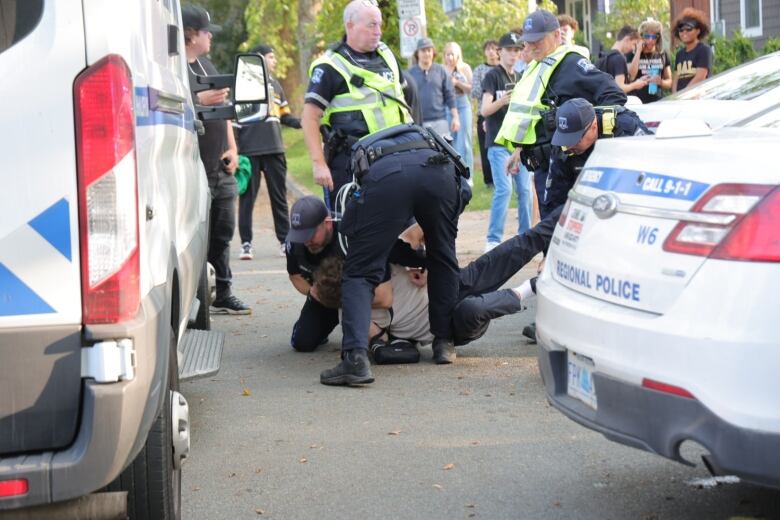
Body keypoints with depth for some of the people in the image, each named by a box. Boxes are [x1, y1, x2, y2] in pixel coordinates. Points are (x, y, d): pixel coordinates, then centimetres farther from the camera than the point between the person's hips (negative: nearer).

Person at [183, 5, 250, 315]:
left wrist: (232, 148, 13)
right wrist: (199, 101, -22)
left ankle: (222, 295, 23)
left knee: (222, 232, 13)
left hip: (220, 168, 9)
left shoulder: (206, 65, 19)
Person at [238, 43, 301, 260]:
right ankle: (246, 243, 2)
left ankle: (285, 240, 15)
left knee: (279, 196, 8)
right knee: (247, 197, -2)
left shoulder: (275, 85, 17)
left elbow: (284, 116, 20)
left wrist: (301, 123, 0)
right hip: (249, 150, -5)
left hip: (274, 149, 5)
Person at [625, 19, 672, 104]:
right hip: (638, 102, -3)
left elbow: (669, 82, 19)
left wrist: (661, 82, -6)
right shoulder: (632, 54, 5)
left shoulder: (662, 55, 14)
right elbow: (631, 77, -13)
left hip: (658, 102, 3)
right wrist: (638, 51, -9)